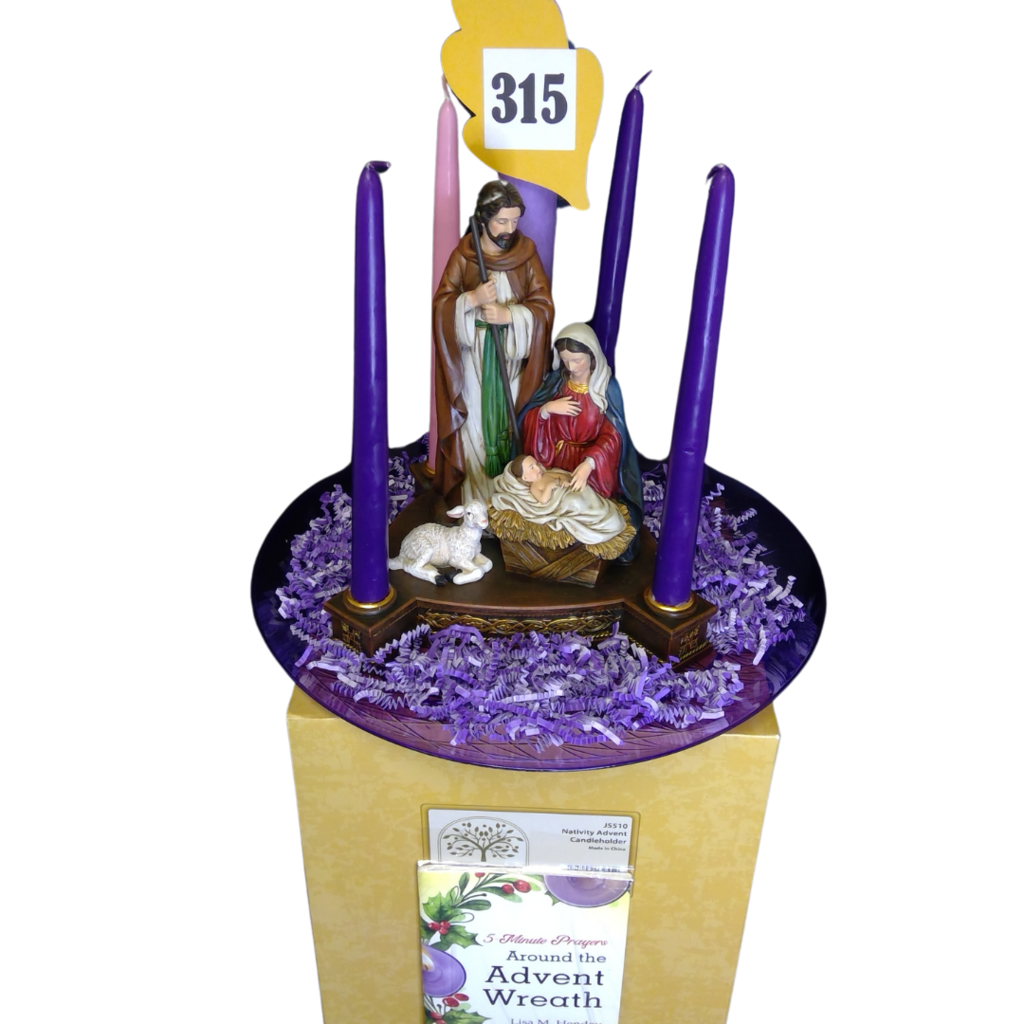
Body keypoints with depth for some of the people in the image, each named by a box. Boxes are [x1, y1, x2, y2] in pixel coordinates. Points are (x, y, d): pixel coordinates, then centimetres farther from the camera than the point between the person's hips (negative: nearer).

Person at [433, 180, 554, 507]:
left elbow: (545, 306, -7)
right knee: (475, 423, 4)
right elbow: (440, 305, -7)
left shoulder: (527, 253, -3)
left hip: (514, 357, 1)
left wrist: (508, 314, -22)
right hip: (473, 357, -1)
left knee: (512, 421, 9)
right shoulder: (463, 255, -5)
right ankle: (474, 498, 17)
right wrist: (473, 298, -24)